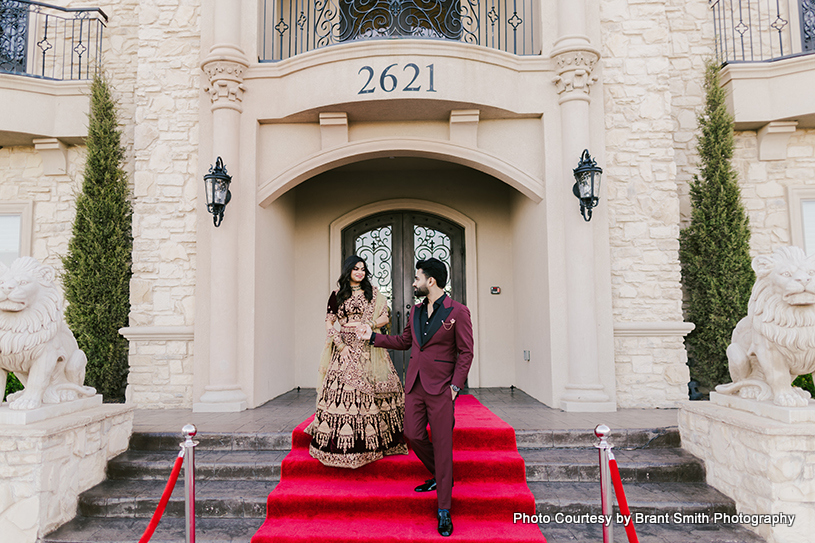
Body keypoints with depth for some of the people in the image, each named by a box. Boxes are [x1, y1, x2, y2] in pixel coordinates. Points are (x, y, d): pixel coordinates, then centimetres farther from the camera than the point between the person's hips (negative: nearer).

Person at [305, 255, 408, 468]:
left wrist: (366, 325, -9)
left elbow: (384, 317, 7)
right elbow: (329, 323, 5)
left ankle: (378, 441, 10)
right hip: (346, 350, -1)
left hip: (369, 350, 1)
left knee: (371, 393, 1)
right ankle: (342, 446, 5)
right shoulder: (338, 295, 5)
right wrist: (340, 344, -6)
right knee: (344, 391, -5)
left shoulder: (373, 293, 10)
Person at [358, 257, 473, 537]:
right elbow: (403, 341, 22)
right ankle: (439, 477, 33)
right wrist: (373, 336, 19)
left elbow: (466, 352, -7)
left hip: (440, 388, -6)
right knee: (413, 435, 6)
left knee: (442, 445, -1)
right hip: (414, 385, 6)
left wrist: (455, 386, -12)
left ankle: (444, 511, 11)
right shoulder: (415, 311, 10)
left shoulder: (457, 312, -9)